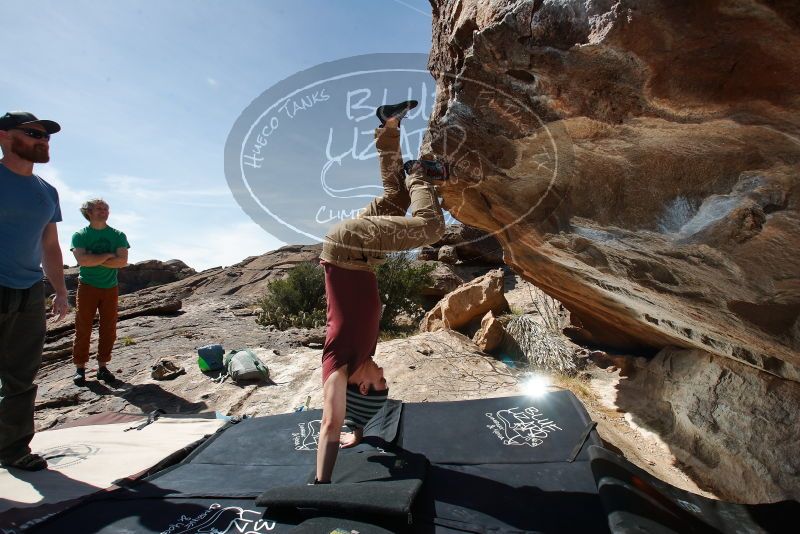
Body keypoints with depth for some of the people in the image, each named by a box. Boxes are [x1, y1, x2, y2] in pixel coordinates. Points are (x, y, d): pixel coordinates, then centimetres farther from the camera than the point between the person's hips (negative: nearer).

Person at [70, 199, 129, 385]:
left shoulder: (118, 236, 4)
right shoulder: (80, 235, 0)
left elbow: (122, 261, -10)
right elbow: (82, 260, -17)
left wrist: (95, 260, -14)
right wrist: (109, 255, -11)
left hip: (110, 288, 2)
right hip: (87, 286, -2)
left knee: (109, 330, 3)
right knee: (83, 329, 1)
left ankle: (102, 366, 13)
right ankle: (80, 368, 10)